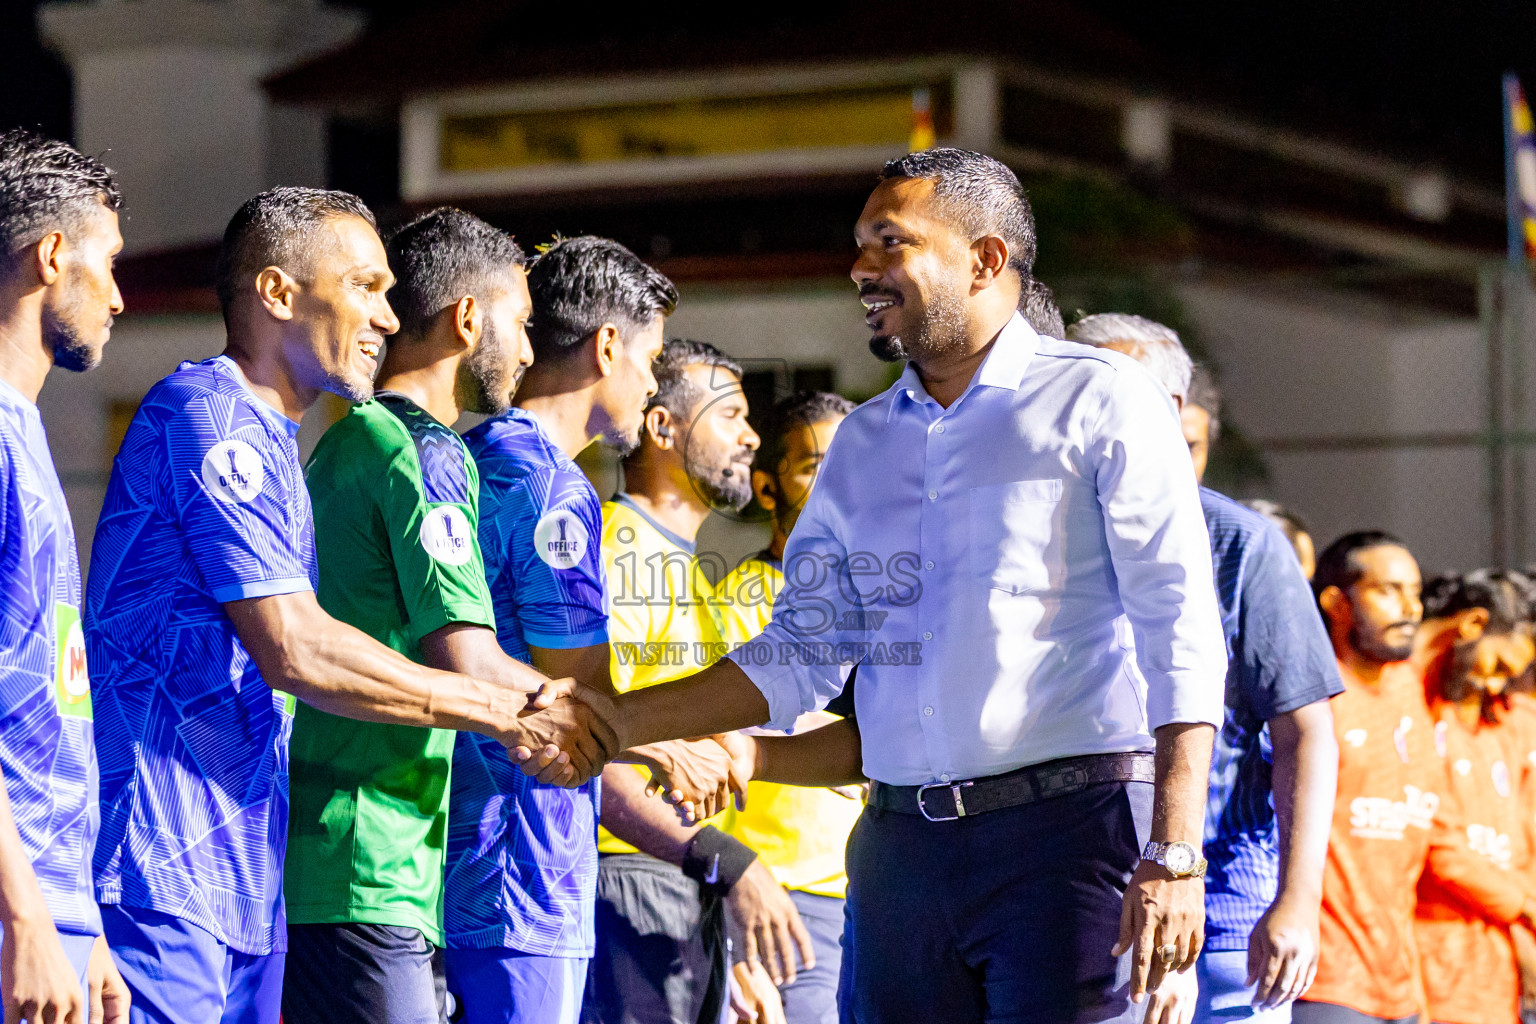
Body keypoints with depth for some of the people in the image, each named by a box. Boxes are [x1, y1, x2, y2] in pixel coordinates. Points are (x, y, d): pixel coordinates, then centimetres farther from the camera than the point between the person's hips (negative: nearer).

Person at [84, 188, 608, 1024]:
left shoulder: (263, 439, 22)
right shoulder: (208, 416, -10)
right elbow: (296, 654, -18)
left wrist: (506, 723, 14)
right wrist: (505, 713, -11)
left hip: (243, 880, 10)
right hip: (164, 870, -10)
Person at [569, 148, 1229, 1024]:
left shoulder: (1099, 401, 0)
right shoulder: (863, 442, 18)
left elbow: (1183, 635, -7)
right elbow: (801, 654, 19)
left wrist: (1174, 856, -16)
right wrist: (611, 723, 8)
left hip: (1068, 828, -5)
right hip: (901, 846, 6)